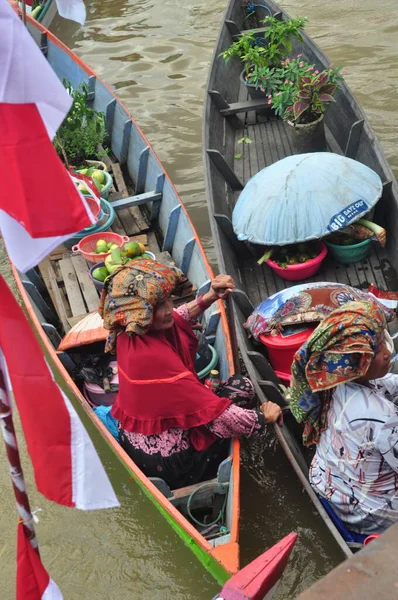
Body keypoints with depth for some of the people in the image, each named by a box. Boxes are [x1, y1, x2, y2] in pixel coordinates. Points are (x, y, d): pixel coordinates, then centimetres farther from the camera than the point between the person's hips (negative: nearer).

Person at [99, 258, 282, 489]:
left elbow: (177, 319, 14)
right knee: (241, 387, 3)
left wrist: (209, 298, -2)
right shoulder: (153, 357, -36)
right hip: (168, 461, -8)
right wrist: (265, 417, -14)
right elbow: (217, 415, -31)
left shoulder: (131, 332, -10)